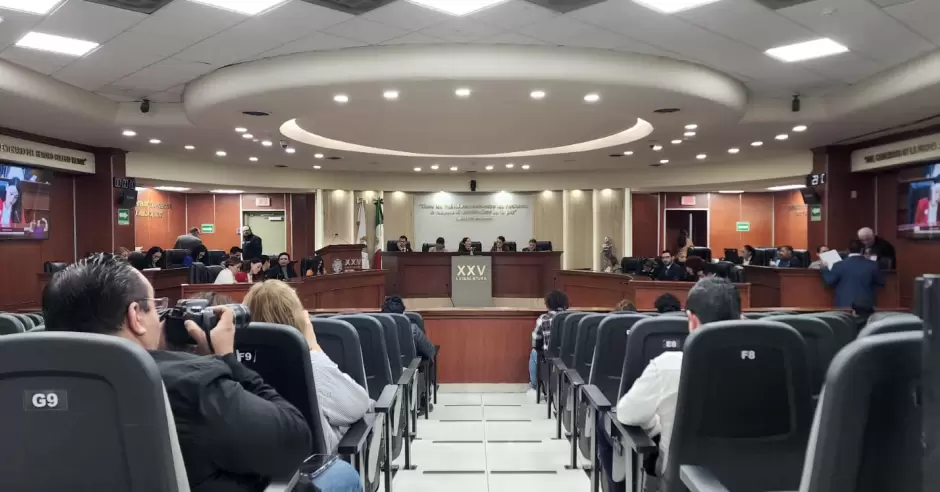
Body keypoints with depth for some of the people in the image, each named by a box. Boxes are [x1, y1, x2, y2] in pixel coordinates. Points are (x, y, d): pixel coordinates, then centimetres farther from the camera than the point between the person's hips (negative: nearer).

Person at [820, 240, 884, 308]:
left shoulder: (839, 265, -9)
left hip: (844, 304, -2)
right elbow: (880, 282, 10)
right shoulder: (872, 265, -2)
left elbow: (829, 281, 3)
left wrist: (824, 268, 16)